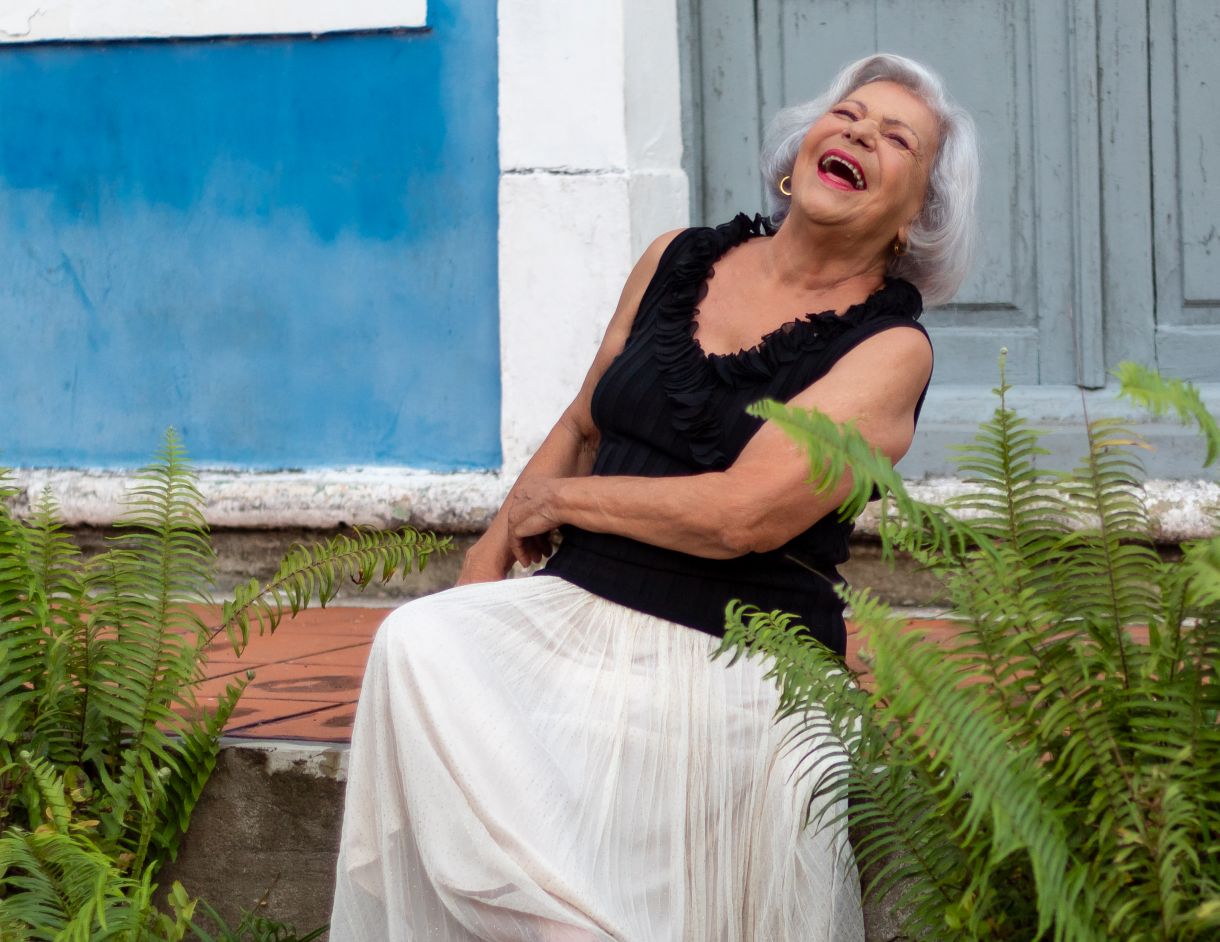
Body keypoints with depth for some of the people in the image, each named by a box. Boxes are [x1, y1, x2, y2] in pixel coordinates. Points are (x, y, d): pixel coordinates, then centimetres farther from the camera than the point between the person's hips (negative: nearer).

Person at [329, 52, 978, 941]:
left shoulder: (891, 348, -5)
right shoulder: (677, 264, 12)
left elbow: (740, 515, -16)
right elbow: (582, 427, 24)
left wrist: (553, 502, -4)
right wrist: (484, 567, 11)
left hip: (735, 670, -4)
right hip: (581, 618, 5)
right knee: (419, 644, -24)